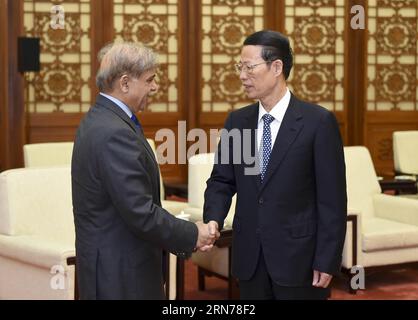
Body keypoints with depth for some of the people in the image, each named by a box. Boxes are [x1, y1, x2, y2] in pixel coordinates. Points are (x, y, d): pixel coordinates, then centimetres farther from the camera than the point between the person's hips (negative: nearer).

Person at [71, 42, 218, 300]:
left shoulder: (99, 120, 8)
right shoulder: (114, 133, -23)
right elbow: (141, 213, -24)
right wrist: (192, 235, -11)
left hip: (110, 262, 10)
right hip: (120, 273, -10)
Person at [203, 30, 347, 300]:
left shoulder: (318, 121, -8)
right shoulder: (237, 121, 6)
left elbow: (332, 198, -9)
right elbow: (221, 181, 9)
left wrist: (327, 261, -11)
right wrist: (213, 220, -11)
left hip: (298, 256, -4)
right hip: (249, 256, 4)